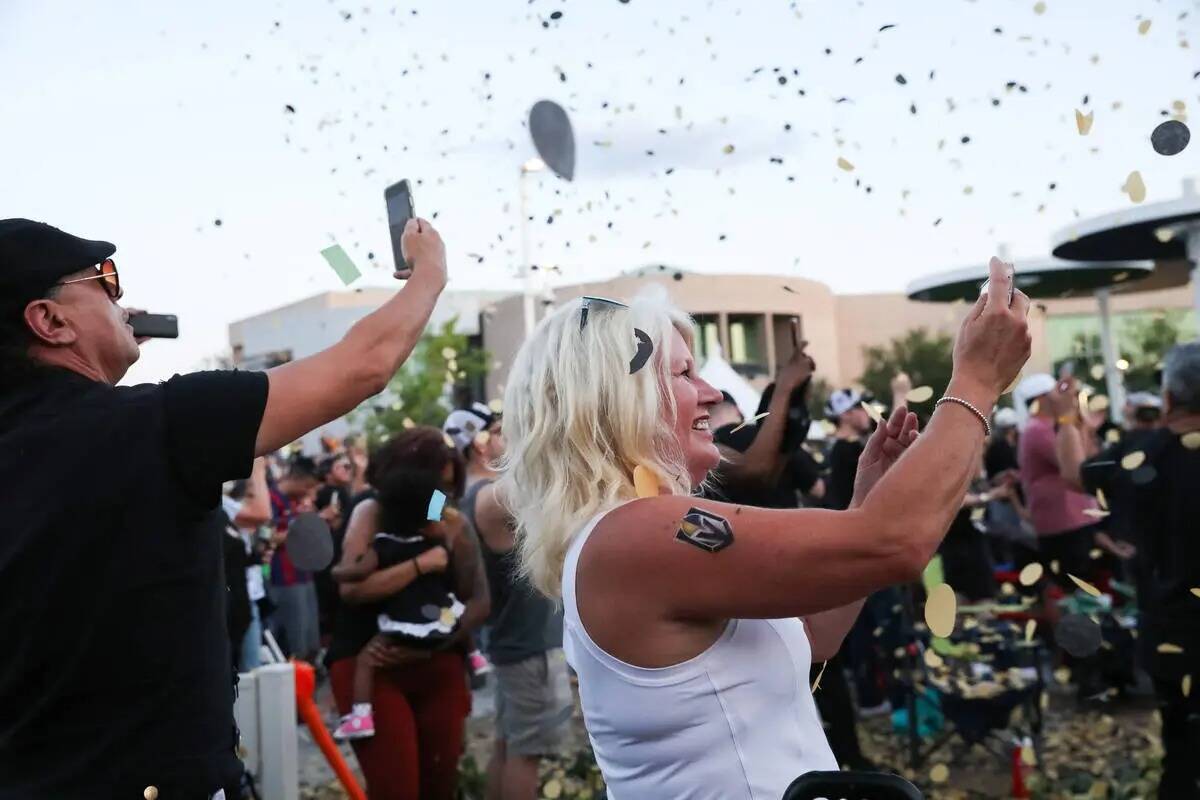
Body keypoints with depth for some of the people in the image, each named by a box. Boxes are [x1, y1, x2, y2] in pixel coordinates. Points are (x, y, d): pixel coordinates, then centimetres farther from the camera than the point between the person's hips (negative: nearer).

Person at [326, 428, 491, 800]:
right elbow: (351, 589, -20)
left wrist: (431, 646, -19)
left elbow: (480, 601, -6)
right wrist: (422, 563, -19)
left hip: (438, 664, 3)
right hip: (373, 663, -3)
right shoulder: (371, 513, -3)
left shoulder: (455, 525, 4)